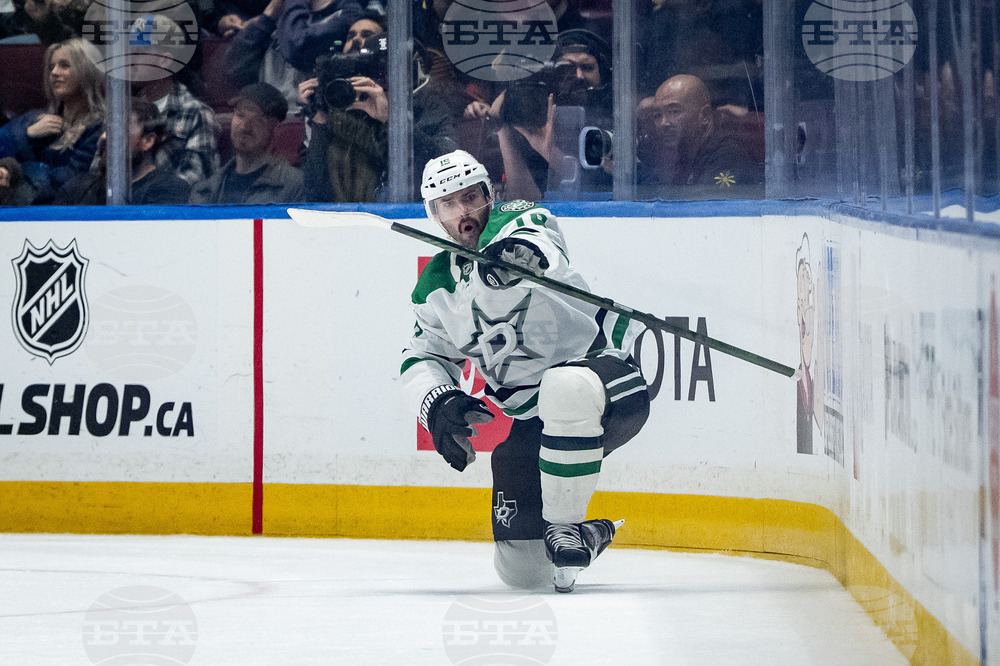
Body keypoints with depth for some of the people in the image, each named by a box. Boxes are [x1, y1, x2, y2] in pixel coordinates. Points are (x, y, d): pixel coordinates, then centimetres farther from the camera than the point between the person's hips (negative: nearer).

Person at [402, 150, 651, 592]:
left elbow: (541, 243, -32)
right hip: (530, 420, 6)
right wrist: (435, 401, -8)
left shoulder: (518, 221, -8)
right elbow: (422, 356, 15)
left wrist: (524, 253, -57)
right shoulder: (434, 287, 10)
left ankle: (564, 527, -25)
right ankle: (585, 538, 33)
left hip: (606, 378, -6)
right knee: (521, 569, -3)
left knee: (566, 388, -44)